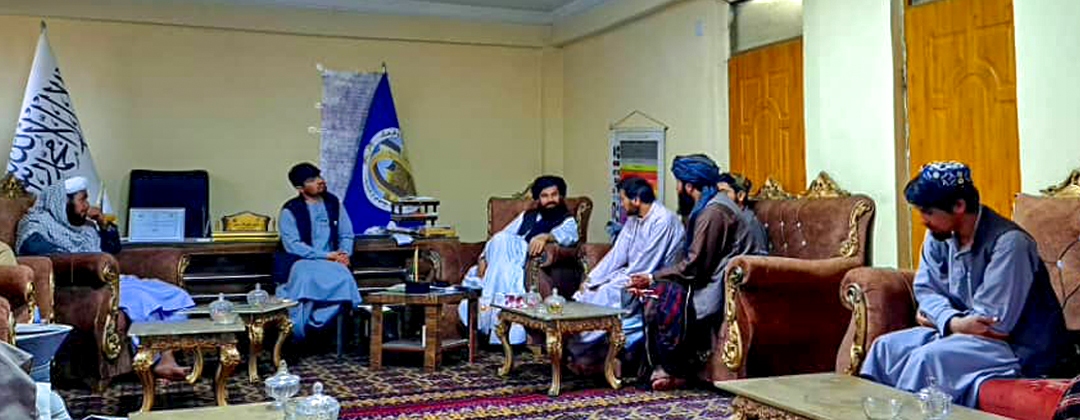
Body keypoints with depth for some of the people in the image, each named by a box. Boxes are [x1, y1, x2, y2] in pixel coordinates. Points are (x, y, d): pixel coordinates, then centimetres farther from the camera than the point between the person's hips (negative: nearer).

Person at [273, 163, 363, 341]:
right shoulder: (290, 211, -3)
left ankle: (313, 325, -23)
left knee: (343, 277, -31)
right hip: (299, 261, -3)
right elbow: (292, 245, -12)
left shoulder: (334, 203, 11)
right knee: (305, 278, -38)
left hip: (331, 261, 3)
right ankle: (295, 332, -24)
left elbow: (346, 235, 12)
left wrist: (344, 253, -11)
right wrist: (325, 255, -19)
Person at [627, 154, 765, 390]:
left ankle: (675, 371, -1)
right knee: (658, 292, 1)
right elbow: (693, 261, 12)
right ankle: (666, 366, 4)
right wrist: (653, 280, 4)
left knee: (670, 299, -19)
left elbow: (694, 266, -21)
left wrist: (652, 278, -12)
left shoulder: (712, 212, -18)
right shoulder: (705, 207, 15)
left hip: (729, 282, -10)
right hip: (717, 276, 10)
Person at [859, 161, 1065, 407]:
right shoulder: (939, 236, -1)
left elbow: (994, 323, -26)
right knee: (886, 347, -3)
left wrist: (937, 316, -14)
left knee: (927, 358, -27)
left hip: (1018, 347, -8)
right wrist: (951, 320, -18)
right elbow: (926, 289, 2)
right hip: (961, 332, 8)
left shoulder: (1009, 242, -24)